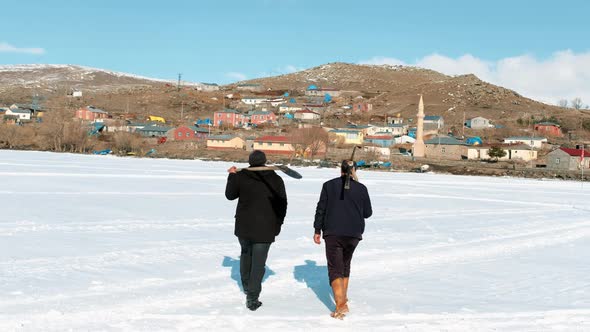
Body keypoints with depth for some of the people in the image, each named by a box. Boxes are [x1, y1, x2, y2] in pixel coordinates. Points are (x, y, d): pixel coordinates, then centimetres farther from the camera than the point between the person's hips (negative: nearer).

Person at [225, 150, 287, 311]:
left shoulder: (240, 176, -6)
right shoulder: (276, 180, -2)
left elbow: (230, 195, 8)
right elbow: (282, 204, 3)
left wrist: (231, 176, 20)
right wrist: (277, 225, 13)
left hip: (243, 226, 1)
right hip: (265, 228, -1)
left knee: (245, 253, 26)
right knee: (258, 262, 1)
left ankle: (246, 285, 37)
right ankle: (252, 298, -3)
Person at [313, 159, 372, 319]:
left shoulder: (329, 185, -2)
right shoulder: (361, 188, 1)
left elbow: (321, 209, -2)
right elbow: (368, 213, 6)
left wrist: (318, 230, 5)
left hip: (333, 233, -2)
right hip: (354, 234, 2)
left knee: (335, 268, -3)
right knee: (345, 264, 23)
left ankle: (341, 304, -19)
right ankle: (343, 296, 34)